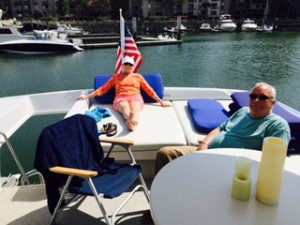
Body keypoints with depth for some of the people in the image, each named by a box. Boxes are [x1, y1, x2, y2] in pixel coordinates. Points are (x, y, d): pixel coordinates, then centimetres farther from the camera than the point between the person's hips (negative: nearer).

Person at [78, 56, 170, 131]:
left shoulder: (138, 76, 27)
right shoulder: (116, 77, 26)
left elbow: (149, 90, 22)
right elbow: (103, 89, 24)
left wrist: (161, 102, 16)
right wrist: (87, 97, 19)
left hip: (135, 97, 0)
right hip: (121, 98, 0)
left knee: (134, 110, -39)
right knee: (125, 108, -39)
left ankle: (131, 122, -72)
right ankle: (132, 122, -72)